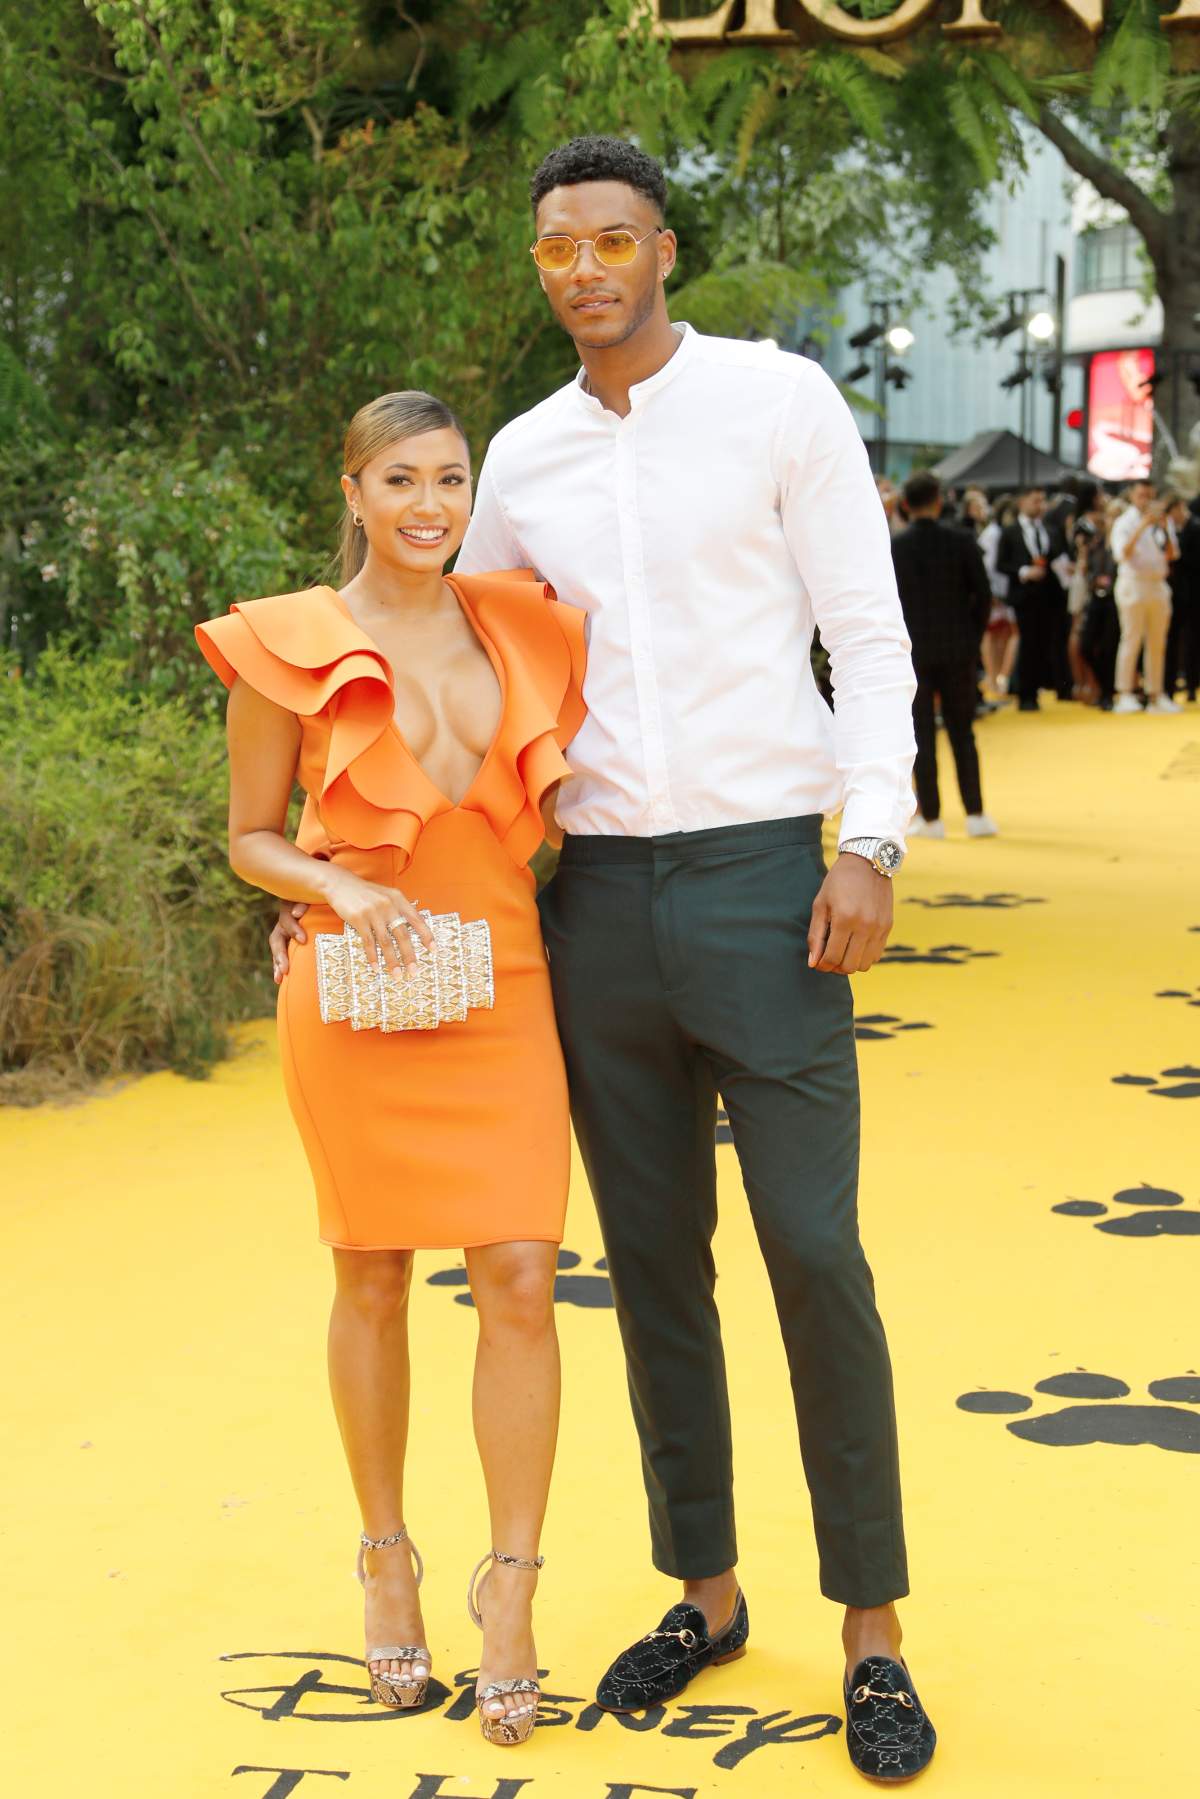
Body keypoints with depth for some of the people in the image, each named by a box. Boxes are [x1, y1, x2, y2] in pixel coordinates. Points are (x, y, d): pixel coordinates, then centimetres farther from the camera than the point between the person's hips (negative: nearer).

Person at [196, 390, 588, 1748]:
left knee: (520, 1280, -6)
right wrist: (343, 888, -15)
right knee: (372, 1280, 8)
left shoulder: (523, 629, 7)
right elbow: (251, 838, 3)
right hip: (362, 996, -2)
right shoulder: (290, 648, -2)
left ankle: (511, 1592, 6)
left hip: (502, 989, 2)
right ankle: (385, 1558, 27)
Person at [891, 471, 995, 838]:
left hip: (911, 651, -1)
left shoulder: (891, 548, -7)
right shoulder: (962, 543, -6)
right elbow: (983, 594, -3)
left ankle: (930, 817, 5)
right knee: (962, 733, 9)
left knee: (922, 736, 4)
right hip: (958, 650, 1)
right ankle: (975, 814, 8)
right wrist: (973, 636, 9)